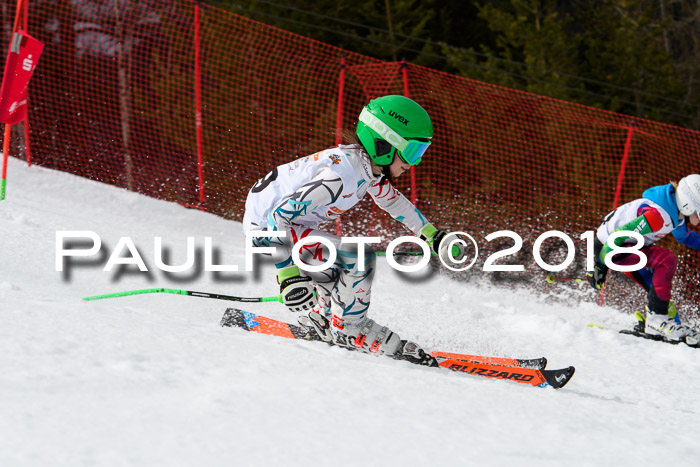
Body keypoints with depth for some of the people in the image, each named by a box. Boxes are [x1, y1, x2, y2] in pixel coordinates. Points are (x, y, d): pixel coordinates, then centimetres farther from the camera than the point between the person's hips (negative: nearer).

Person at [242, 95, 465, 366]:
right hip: (266, 227, -10)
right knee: (359, 257, -19)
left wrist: (434, 238, 20)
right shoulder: (342, 174, -31)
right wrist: (289, 277, -37)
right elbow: (280, 216, -33)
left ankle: (321, 320, 29)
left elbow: (393, 200, 19)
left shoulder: (369, 165, -2)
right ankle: (348, 330, -5)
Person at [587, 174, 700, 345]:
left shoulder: (677, 213, -3)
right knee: (667, 259, -23)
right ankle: (657, 320, -19)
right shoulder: (657, 215, -32)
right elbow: (618, 235, -29)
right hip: (609, 246, -10)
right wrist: (600, 265, -22)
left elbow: (685, 236, 21)